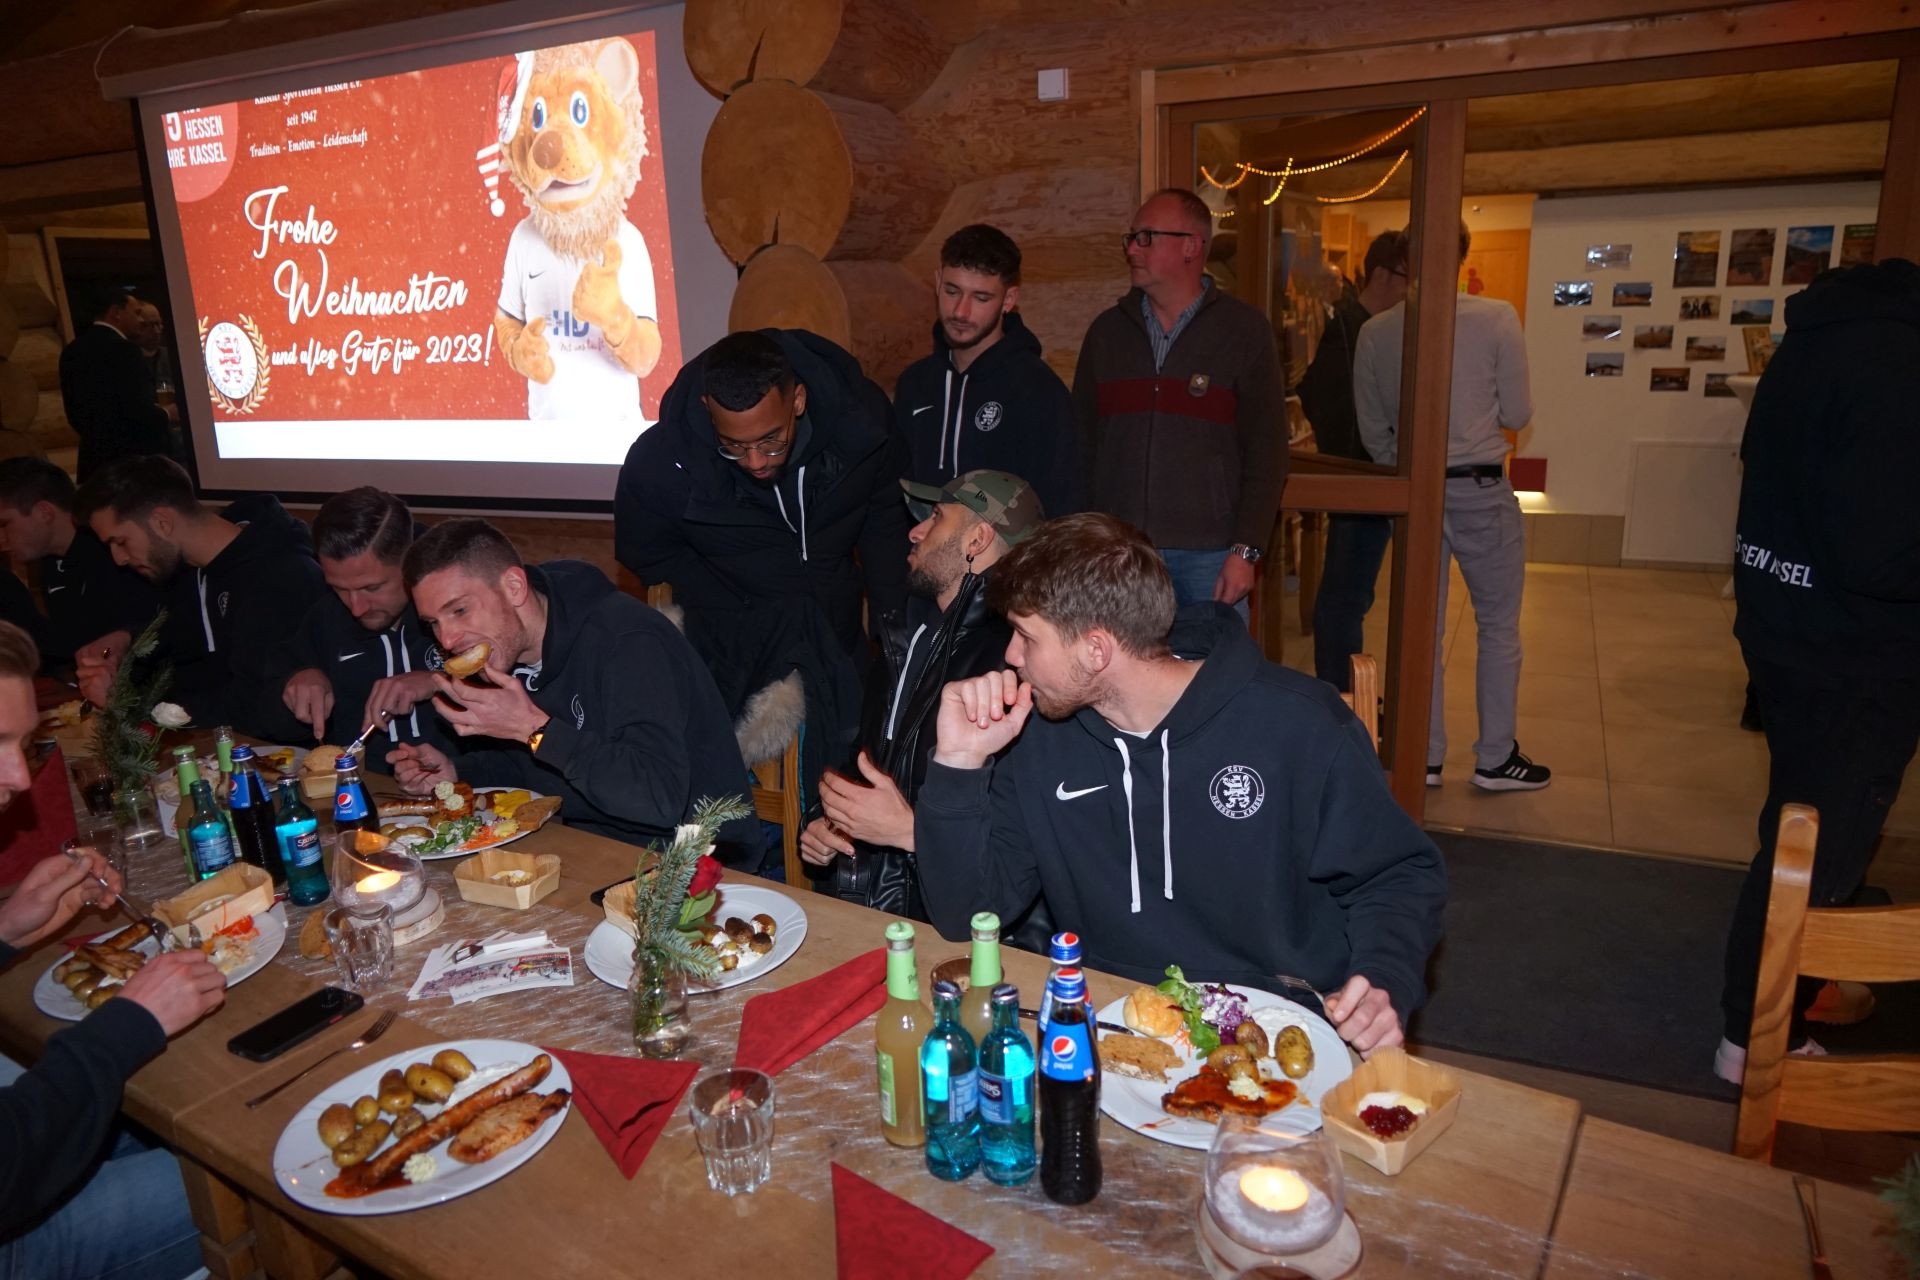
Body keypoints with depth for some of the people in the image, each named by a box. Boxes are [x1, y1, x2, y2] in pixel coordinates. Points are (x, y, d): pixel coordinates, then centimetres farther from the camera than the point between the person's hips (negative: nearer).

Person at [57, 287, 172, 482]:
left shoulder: (72, 350, 13)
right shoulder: (123, 349, -13)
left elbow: (74, 410, 17)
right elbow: (139, 410, -19)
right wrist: (165, 414, 0)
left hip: (94, 457, 8)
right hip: (133, 458, -8)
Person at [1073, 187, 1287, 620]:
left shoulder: (1244, 329, 1)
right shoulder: (1107, 330, 10)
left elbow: (1266, 450, -2)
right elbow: (1081, 442, 11)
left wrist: (1247, 550, -9)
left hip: (1207, 556, -2)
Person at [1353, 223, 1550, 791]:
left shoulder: (1375, 332, -2)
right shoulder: (1497, 318, -10)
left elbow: (1373, 431, 4)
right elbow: (1517, 414, -3)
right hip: (1481, 490, -3)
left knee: (1422, 627, 12)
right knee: (1498, 628, 10)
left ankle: (1423, 757, 18)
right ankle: (1495, 759, 17)